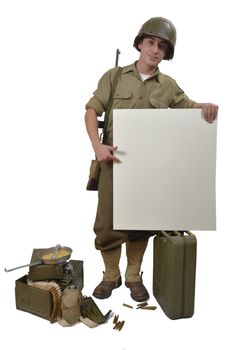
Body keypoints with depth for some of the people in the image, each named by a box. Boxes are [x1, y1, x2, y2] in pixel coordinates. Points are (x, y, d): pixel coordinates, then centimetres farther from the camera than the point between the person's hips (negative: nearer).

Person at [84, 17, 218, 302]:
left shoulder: (168, 86, 6)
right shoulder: (114, 76, 3)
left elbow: (189, 107, 15)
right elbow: (92, 110, 0)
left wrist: (207, 105, -10)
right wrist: (97, 145, -16)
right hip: (114, 160, -1)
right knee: (107, 222, 3)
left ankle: (133, 276, 30)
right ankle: (111, 275, 26)